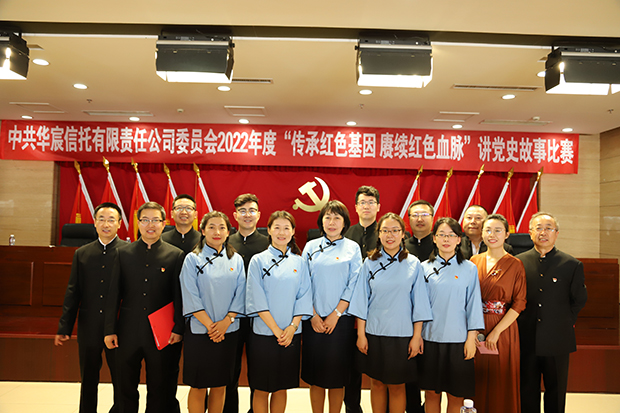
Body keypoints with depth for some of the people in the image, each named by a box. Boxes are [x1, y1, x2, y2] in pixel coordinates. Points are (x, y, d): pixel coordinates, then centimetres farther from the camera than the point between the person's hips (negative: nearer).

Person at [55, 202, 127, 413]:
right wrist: (64, 327, 4)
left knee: (121, 382, 7)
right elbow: (73, 292, 8)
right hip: (88, 327, 3)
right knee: (88, 382, 17)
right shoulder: (82, 253, 8)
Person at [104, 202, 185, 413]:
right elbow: (114, 294, 6)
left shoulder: (176, 255, -1)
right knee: (126, 388, 12)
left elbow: (179, 296, -2)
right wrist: (110, 330, 2)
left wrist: (178, 328, -7)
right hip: (128, 332, 2)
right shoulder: (124, 253, 6)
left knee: (159, 390, 9)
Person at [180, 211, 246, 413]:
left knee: (220, 386, 11)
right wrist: (210, 325, -13)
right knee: (198, 386, 4)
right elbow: (191, 297, -7)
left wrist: (226, 322, -11)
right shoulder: (193, 259, -2)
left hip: (228, 332, 3)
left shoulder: (236, 260, 7)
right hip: (199, 331, -3)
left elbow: (239, 295, 2)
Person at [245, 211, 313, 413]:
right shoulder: (258, 260, -2)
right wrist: (276, 329, -13)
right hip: (264, 333, -2)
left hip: (291, 334, 3)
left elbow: (304, 296, 3)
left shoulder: (299, 262, 6)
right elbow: (257, 299, -7)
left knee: (281, 387, 12)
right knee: (261, 389, 6)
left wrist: (293, 327, -10)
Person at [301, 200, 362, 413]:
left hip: (340, 319, -1)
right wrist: (313, 315, -6)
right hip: (314, 320, 1)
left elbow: (353, 286, -3)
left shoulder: (352, 248, 3)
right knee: (315, 374, 7)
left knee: (337, 374, 6)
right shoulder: (311, 246, 6)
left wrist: (335, 315, -9)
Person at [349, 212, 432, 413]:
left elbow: (419, 304, 0)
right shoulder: (370, 263, 2)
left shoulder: (413, 264, -1)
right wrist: (361, 334, -1)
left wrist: (417, 336, -4)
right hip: (374, 333, 1)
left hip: (402, 335, -1)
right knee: (377, 383, 12)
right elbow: (362, 301, 3)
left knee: (397, 387, 8)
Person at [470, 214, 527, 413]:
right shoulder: (474, 261, 6)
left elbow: (518, 304, -7)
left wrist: (496, 332, -14)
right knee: (478, 383, 9)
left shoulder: (515, 265, -3)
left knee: (501, 385, 6)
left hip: (503, 331, -3)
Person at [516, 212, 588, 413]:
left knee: (556, 392, 12)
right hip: (526, 340, 1)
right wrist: (522, 322, 2)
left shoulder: (572, 265, -1)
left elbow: (579, 300, 8)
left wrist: (565, 322, 5)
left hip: (557, 341, -1)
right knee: (527, 393, 11)